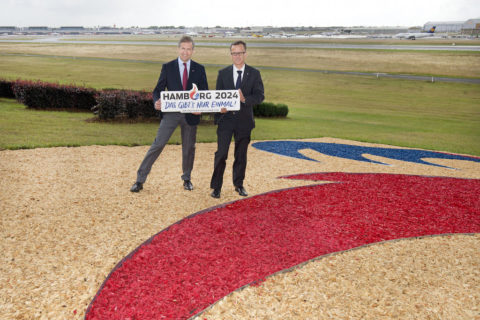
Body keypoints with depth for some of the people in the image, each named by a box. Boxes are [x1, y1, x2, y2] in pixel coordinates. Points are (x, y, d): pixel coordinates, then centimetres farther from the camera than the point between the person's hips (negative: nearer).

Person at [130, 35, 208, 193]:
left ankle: (187, 179, 33)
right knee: (157, 145, -5)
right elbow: (158, 89, 1)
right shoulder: (167, 67, 2)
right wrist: (157, 102, -22)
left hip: (191, 114, 2)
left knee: (189, 148, 12)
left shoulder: (199, 69, 5)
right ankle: (140, 180, 2)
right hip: (171, 113, -1)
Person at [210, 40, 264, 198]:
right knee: (221, 153, -4)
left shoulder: (254, 74, 3)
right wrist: (220, 107, -13)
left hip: (244, 120, 0)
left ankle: (239, 184, 26)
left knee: (241, 155, 10)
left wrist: (244, 99, -24)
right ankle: (216, 186, 7)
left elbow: (260, 96, -7)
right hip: (226, 118, 0)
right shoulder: (223, 73, 6)